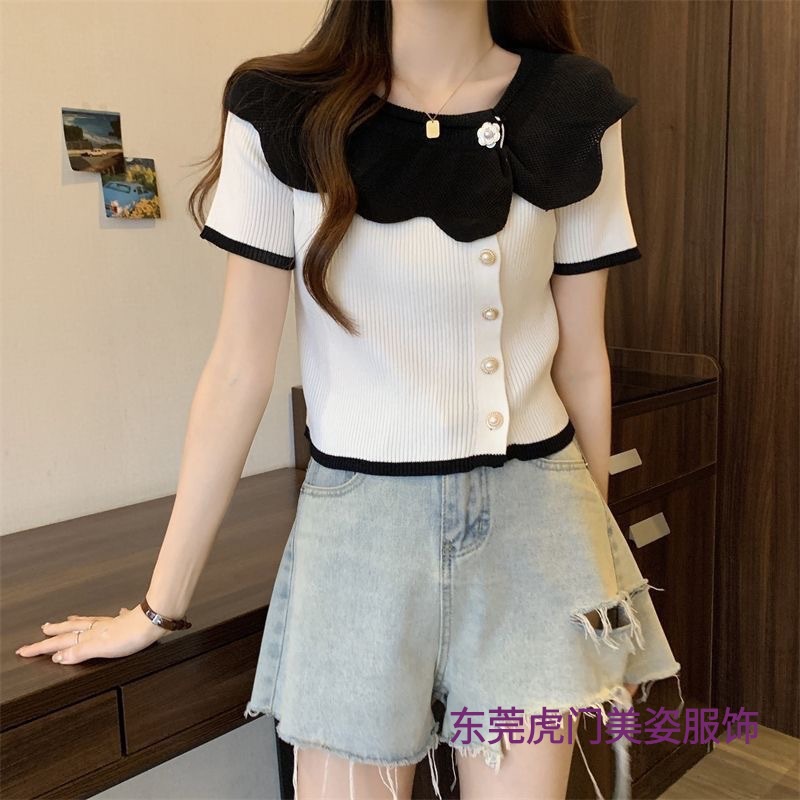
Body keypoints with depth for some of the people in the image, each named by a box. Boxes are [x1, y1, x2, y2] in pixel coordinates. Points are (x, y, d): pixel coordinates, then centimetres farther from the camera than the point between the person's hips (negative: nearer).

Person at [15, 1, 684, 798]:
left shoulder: (572, 112, -1)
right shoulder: (280, 116, -5)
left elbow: (581, 360, 6)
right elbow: (239, 372, -3)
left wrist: (596, 552, 15)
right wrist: (160, 603, 1)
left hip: (530, 518, 2)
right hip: (359, 520, -1)